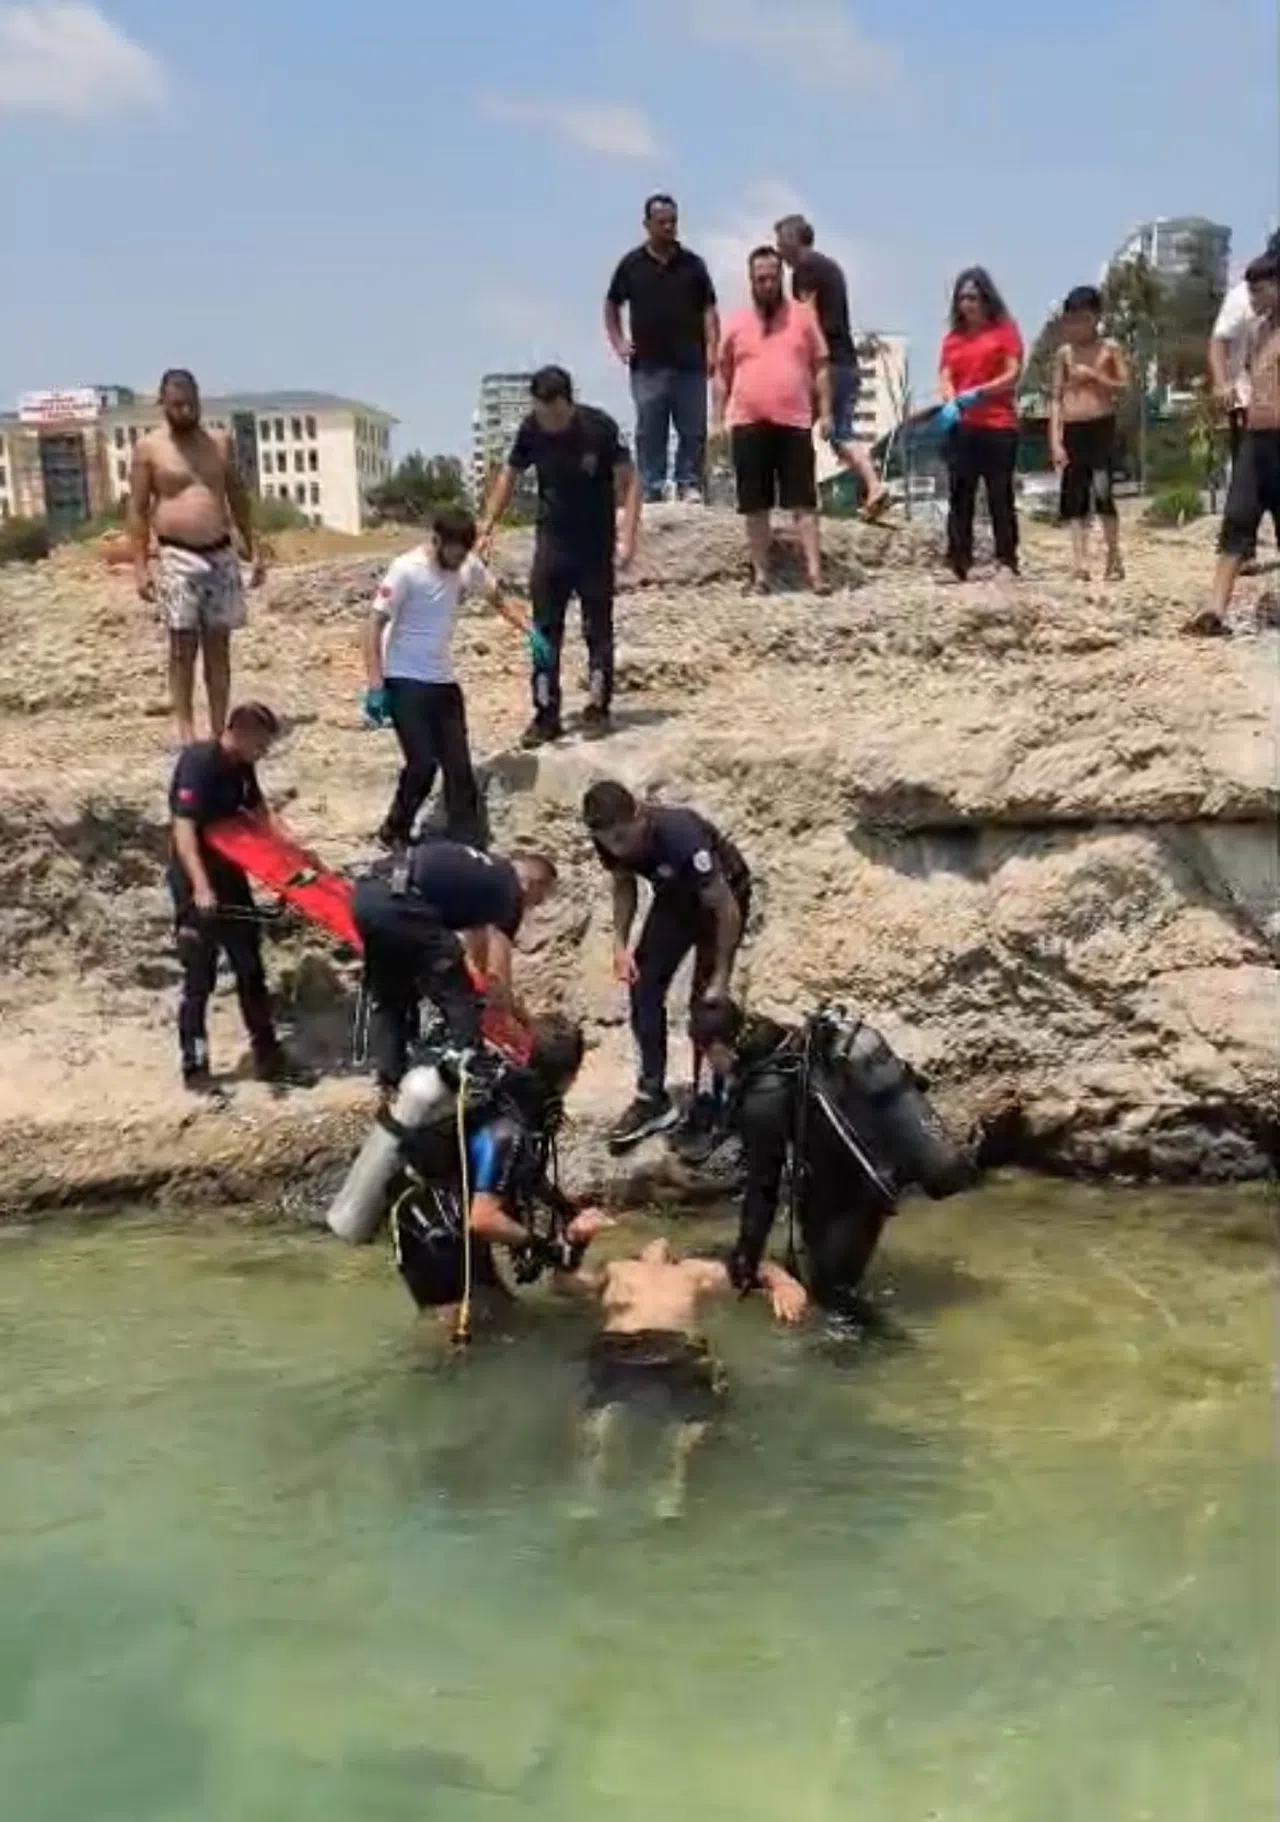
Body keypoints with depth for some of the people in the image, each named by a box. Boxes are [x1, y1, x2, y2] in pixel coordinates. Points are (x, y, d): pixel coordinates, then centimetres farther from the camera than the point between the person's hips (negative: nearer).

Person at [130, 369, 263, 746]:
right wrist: (140, 565, -9)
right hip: (178, 558, -3)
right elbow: (138, 509, -1)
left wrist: (252, 550, 11)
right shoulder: (149, 447, -1)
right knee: (183, 646, -5)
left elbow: (238, 498, 16)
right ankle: (186, 730, -1)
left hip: (222, 554, 4)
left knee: (218, 646, 4)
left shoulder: (220, 442, 10)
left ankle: (219, 731, 8)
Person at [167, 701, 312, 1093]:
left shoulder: (241, 766, 3)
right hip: (195, 882, -8)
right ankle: (194, 1065, 9)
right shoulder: (198, 762, -23)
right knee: (200, 976, -2)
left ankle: (267, 1054, 23)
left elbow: (261, 813, 19)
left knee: (251, 967, 13)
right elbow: (183, 829, -30)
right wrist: (201, 888, -39)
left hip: (230, 875, 9)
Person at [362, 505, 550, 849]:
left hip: (443, 680, 6)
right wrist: (375, 686, -24)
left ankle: (467, 841, 11)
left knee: (459, 765, 4)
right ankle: (394, 832, 10)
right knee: (423, 764, -11)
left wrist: (531, 633, 1)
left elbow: (499, 600, 16)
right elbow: (374, 626, -17)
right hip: (404, 681, -6)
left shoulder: (468, 566, -1)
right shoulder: (406, 570, -18)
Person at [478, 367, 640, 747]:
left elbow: (627, 481, -12)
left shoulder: (599, 428, -17)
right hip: (551, 541, 3)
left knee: (598, 629, 3)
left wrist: (627, 536, -22)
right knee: (544, 630, 2)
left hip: (596, 543, -3)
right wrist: (486, 527, 2)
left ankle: (598, 709, 13)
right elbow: (509, 477, 7)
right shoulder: (531, 430, -7)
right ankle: (546, 715, 6)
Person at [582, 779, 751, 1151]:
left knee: (705, 1001, -10)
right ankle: (653, 1099, 7)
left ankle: (706, 1107, 3)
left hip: (723, 894, -6)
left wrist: (720, 978, -28)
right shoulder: (610, 840, -23)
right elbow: (624, 885, 0)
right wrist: (621, 944, -12)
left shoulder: (679, 836, -40)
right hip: (674, 897, 6)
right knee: (644, 989, -3)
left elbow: (727, 909, -33)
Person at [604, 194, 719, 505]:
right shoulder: (631, 264, 6)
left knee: (693, 430, 0)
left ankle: (690, 485, 9)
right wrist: (618, 342, 5)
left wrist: (712, 348, -6)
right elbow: (612, 306, 16)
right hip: (647, 364, -1)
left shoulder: (692, 264, 8)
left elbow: (708, 308, 5)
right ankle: (651, 490, 7)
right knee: (649, 432, 1)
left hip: (689, 362, 1)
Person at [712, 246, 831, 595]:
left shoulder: (802, 315, 6)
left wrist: (825, 412, -1)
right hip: (748, 425, 1)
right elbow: (722, 374, 12)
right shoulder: (736, 322, 8)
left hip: (795, 423, -1)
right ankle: (760, 575, 11)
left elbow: (821, 367, 7)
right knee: (755, 505, 4)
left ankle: (814, 572, -2)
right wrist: (717, 420, 5)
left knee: (803, 502, -2)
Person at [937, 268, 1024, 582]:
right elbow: (945, 377, 6)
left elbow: (1012, 374, -4)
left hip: (998, 425, -3)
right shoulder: (953, 337, 14)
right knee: (960, 496, 1)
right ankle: (957, 562, 1)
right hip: (961, 426, 3)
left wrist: (976, 394, -16)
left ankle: (1007, 561, 3)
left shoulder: (1004, 329, 4)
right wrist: (950, 402, -17)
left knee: (1000, 496, -1)